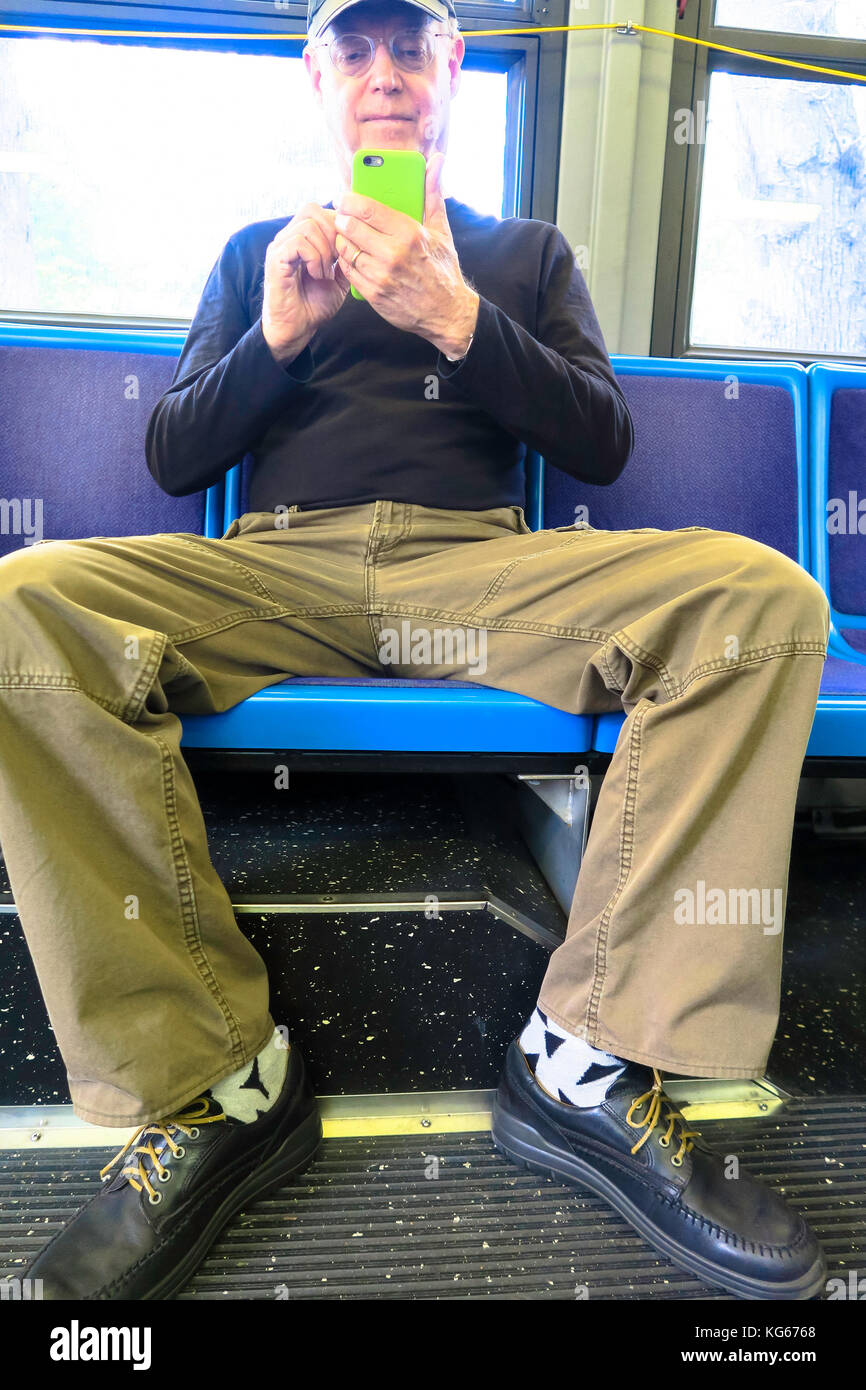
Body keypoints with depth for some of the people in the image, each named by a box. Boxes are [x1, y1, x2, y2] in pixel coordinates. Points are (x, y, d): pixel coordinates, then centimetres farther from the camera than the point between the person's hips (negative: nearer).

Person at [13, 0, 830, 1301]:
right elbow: (173, 459, 18)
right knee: (27, 601, -28)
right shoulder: (256, 252, 27)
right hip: (278, 565, 1)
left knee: (764, 596, -26)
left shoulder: (528, 252, 26)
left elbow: (600, 444, 11)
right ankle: (211, 1085, -21)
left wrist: (454, 318, -2)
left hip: (484, 564, 0)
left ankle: (590, 1061, -22)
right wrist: (278, 335, 1)